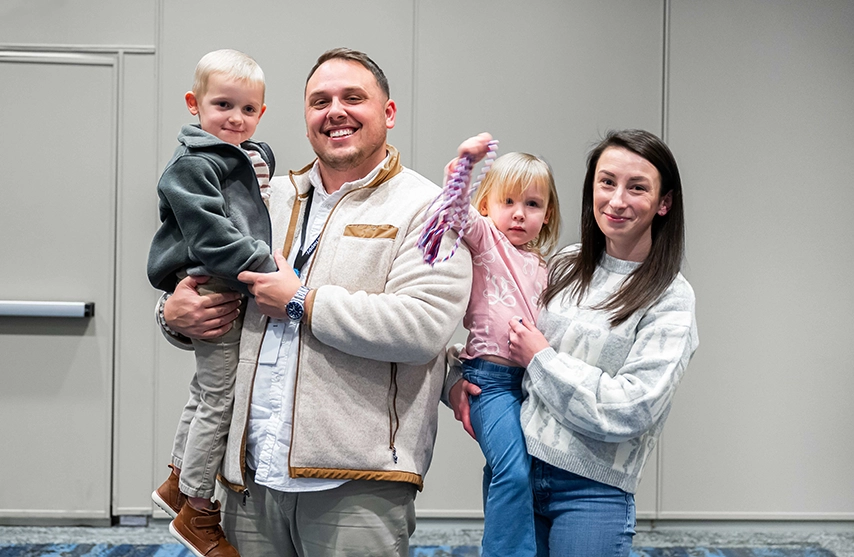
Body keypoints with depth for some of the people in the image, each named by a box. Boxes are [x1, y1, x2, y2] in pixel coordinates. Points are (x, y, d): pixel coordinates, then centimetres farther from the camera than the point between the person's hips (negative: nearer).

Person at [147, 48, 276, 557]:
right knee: (220, 396, -3)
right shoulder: (191, 165, -13)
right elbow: (211, 235, -23)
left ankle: (178, 483, 39)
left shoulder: (258, 157, 15)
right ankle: (198, 512, 12)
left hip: (242, 292, 9)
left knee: (208, 390, 20)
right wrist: (265, 269, -25)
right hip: (213, 294, -9)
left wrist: (272, 261, 13)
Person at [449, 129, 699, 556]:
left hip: (591, 490, -4)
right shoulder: (566, 266, 6)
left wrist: (541, 358, -10)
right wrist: (458, 376, -1)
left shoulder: (670, 299, -8)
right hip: (518, 470, 5)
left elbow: (629, 411, -17)